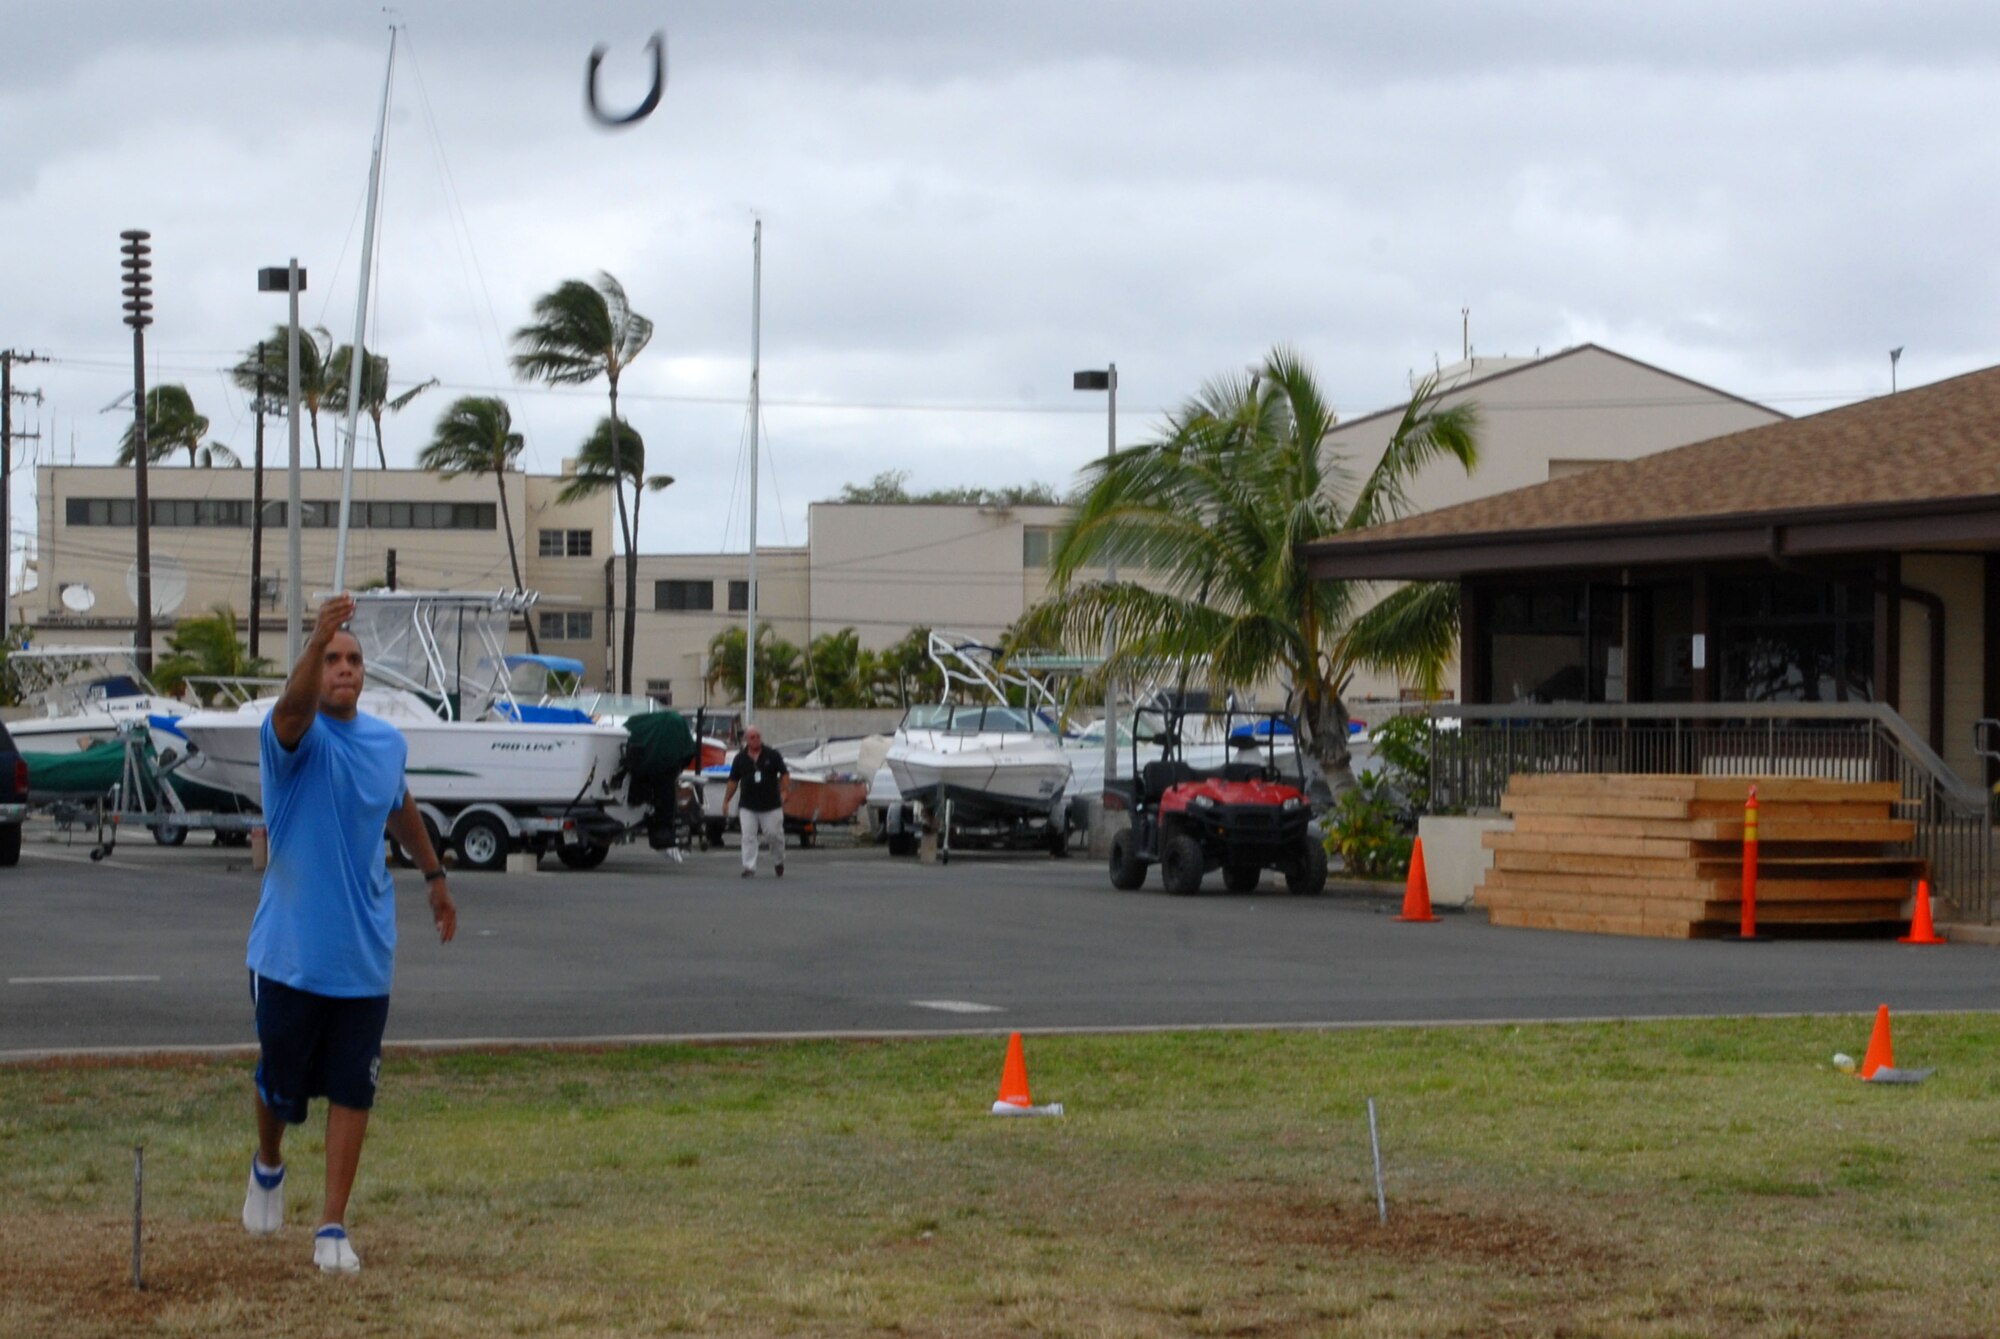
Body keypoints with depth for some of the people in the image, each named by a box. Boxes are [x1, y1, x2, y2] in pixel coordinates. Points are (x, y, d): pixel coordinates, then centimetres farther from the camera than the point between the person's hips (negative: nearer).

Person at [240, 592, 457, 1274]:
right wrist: (318, 639, -56)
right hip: (290, 954, -3)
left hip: (364, 955, 3)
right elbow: (293, 708, -38)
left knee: (351, 1090, 1)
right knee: (281, 1083, 10)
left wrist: (434, 874, 33)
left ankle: (333, 1228, 8)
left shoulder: (388, 743, 5)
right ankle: (269, 1169, 41)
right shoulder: (296, 736, -12)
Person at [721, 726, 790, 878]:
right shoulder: (740, 759, 5)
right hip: (748, 807, 1)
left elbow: (784, 774, 5)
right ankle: (749, 867, -4)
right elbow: (733, 781, 10)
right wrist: (726, 801, 7)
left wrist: (785, 791, -9)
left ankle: (779, 862, 28)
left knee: (776, 835, 6)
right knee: (748, 837, -6)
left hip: (771, 806, -1)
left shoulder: (773, 755, 2)